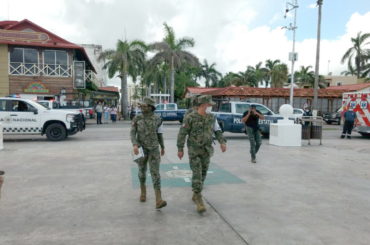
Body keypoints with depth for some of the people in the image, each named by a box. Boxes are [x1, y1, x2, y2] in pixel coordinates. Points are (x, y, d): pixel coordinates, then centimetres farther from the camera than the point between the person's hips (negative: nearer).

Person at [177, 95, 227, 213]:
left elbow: (217, 131, 8)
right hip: (194, 150, -5)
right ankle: (199, 200, -6)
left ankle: (196, 195, 28)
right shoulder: (190, 118, -13)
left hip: (206, 150, 5)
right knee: (197, 174, -11)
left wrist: (222, 142, -8)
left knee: (203, 173, 11)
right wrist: (180, 149, -9)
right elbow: (182, 134, -9)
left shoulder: (212, 117, 2)